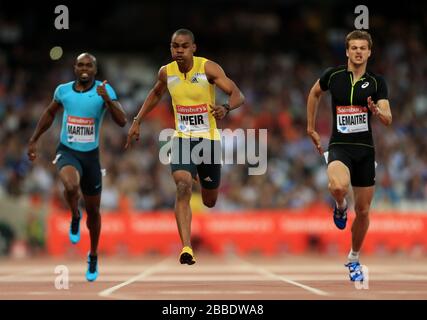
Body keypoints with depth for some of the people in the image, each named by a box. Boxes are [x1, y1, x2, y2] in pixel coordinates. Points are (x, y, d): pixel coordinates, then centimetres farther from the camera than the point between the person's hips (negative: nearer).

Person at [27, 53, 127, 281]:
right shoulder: (63, 90, -2)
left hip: (91, 155, 0)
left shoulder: (104, 90, -10)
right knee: (71, 186, -34)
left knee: (93, 209, 12)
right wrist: (34, 140, 18)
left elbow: (122, 121, -19)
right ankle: (75, 217, -1)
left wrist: (107, 99, -34)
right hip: (67, 151, 0)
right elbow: (50, 114, 17)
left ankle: (93, 256, 34)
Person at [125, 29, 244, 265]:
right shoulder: (166, 72, -1)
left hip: (208, 139, -1)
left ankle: (201, 175, 53)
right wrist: (137, 121, 16)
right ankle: (186, 247, -29)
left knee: (210, 201, 14)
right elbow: (156, 94, 21)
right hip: (182, 139, 1)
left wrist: (226, 108, -43)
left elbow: (238, 95, -21)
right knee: (183, 187, -25)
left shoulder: (208, 68, -14)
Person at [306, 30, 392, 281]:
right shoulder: (333, 75, -2)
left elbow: (388, 119, -9)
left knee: (363, 211, 8)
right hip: (339, 147, -2)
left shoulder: (376, 82, -2)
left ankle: (354, 259, 31)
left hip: (365, 149, 2)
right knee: (339, 186, -36)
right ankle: (340, 207, 2)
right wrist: (311, 127, 19)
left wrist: (377, 111, -32)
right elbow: (315, 93, 19)